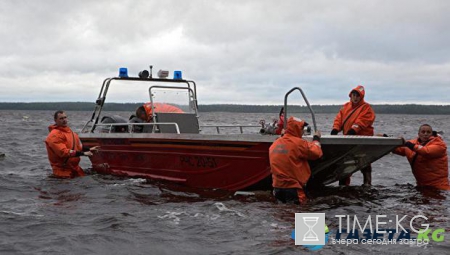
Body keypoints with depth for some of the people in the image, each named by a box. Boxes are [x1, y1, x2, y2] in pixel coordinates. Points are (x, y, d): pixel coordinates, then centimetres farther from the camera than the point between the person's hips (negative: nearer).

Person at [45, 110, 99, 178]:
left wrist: (89, 149, 13)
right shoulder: (54, 135, -18)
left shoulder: (68, 131, 14)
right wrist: (83, 153, -26)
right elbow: (63, 152, -27)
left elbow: (77, 146, 25)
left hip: (74, 167, 9)